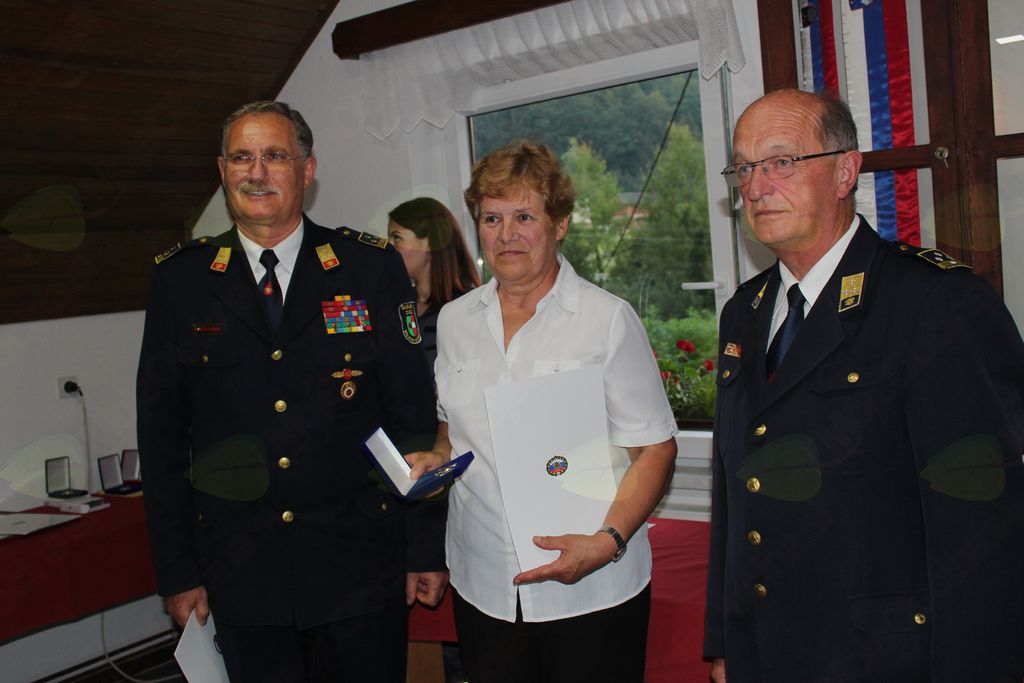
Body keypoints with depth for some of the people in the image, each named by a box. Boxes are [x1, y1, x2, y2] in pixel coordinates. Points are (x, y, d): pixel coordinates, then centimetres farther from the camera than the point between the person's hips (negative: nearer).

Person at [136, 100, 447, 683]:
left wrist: (427, 549, -1)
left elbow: (415, 415, -1)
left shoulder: (372, 268, -2)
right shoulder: (180, 280, 2)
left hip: (360, 567, -1)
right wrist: (178, 572, 3)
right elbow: (162, 435, 4)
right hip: (241, 579, 1)